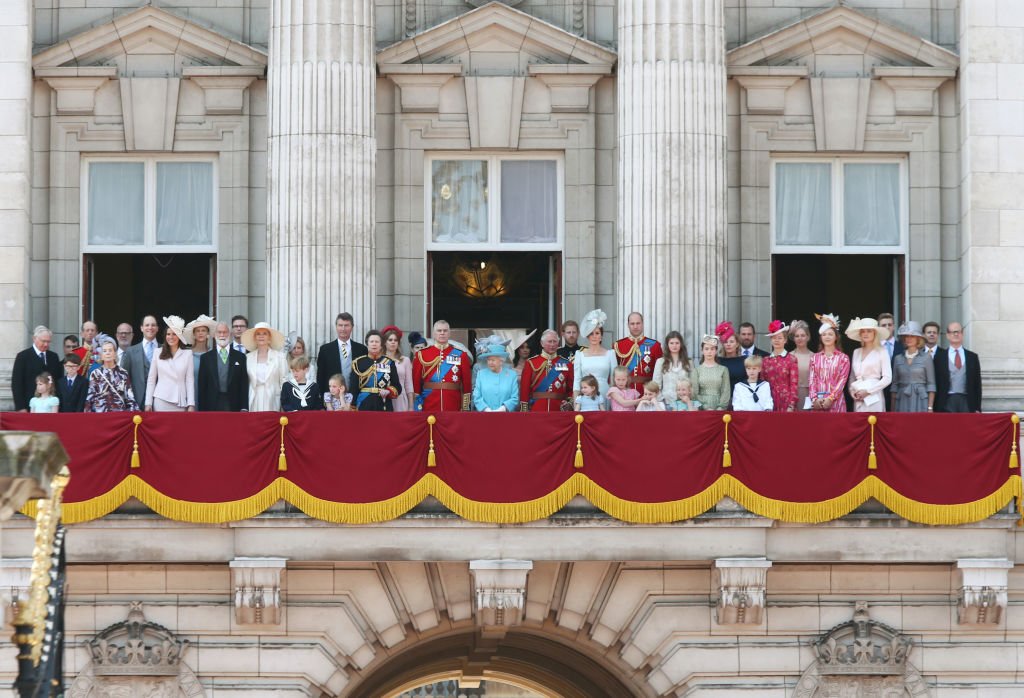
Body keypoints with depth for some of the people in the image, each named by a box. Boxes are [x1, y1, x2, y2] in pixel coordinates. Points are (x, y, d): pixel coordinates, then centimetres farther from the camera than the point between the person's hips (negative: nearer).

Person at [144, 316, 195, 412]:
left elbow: (190, 380, 3)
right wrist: (148, 403, 3)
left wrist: (191, 405, -4)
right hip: (161, 401, 1)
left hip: (180, 403, -1)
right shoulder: (158, 353, 7)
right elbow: (151, 380, 8)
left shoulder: (187, 354, 5)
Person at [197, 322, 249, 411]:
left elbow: (244, 385, 7)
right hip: (212, 407, 0)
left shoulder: (240, 357, 10)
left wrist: (244, 408, -2)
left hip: (234, 407, 0)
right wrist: (202, 410, 0)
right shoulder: (206, 358, 10)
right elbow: (202, 387, 8)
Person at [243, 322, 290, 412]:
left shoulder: (279, 356, 3)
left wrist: (284, 407, -4)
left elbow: (284, 381, 3)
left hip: (272, 404, -2)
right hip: (253, 404, 2)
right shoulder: (248, 357, 9)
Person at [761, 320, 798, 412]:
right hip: (769, 403, 3)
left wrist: (791, 406, -11)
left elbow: (794, 384, -4)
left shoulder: (791, 359, -1)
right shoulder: (766, 360, 10)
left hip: (786, 402, -3)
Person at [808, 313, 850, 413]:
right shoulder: (815, 358, 13)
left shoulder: (843, 358, 6)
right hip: (818, 403, 2)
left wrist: (830, 398, -13)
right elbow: (812, 380, 8)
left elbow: (842, 381, -2)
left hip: (835, 402, -2)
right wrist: (814, 399, -7)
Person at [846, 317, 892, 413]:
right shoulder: (856, 352, 15)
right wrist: (851, 390, 0)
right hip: (858, 398, 5)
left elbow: (887, 378, -6)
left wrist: (868, 391, -11)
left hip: (874, 397, -5)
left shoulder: (881, 351, -1)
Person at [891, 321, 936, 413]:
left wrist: (930, 408, -7)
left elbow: (931, 385, 1)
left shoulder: (926, 358, 3)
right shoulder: (898, 359, 12)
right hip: (902, 402, 3)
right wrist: (893, 409, 7)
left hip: (920, 401, -3)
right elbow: (894, 386, 13)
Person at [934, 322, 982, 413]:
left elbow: (977, 385, 11)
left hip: (967, 403, 1)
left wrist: (977, 409, 4)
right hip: (947, 402, -1)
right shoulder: (940, 356, 8)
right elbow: (936, 383, 6)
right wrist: (936, 410, -2)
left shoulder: (972, 357, 12)